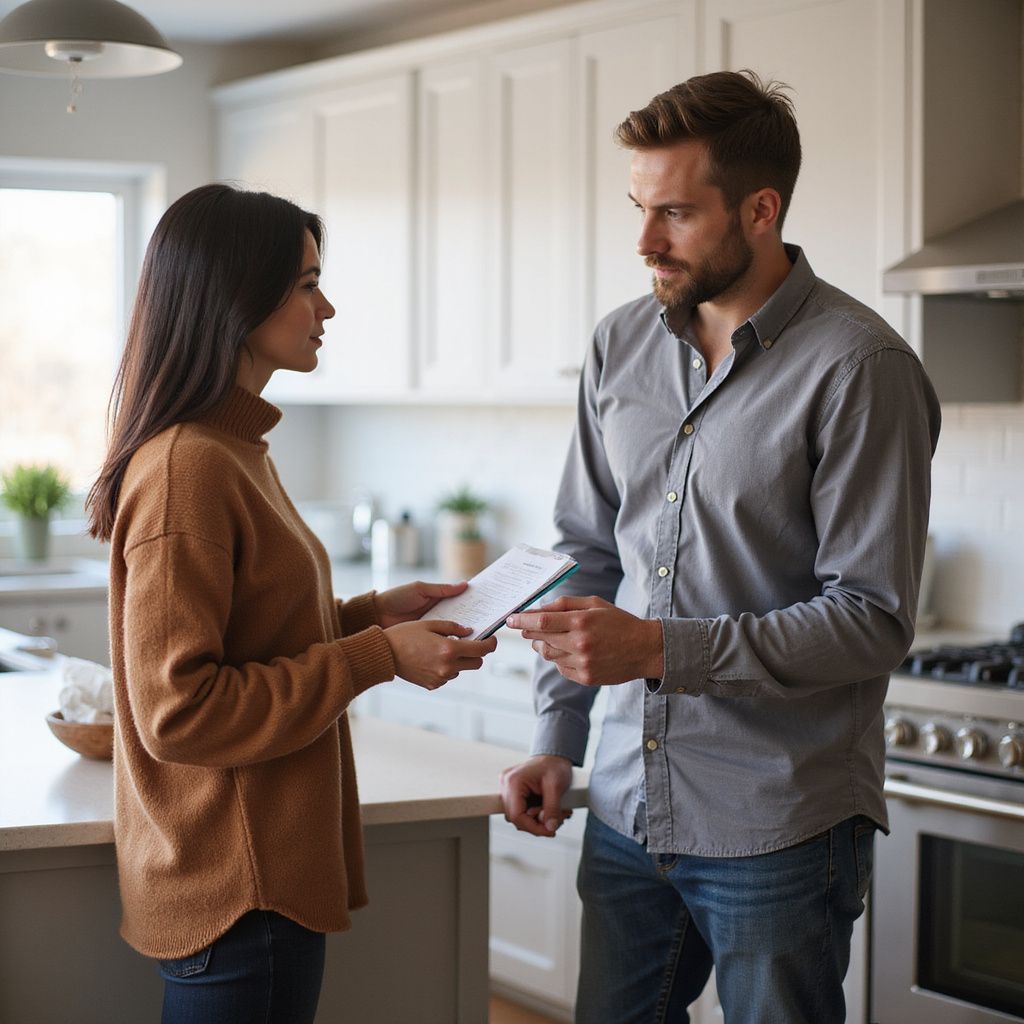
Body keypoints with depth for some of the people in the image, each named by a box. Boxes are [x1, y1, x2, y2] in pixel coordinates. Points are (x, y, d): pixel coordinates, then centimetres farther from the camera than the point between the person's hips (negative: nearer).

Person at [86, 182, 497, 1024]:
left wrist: (376, 613, 6)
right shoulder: (187, 467, -19)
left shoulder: (232, 449, 11)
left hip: (269, 867, 9)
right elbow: (178, 709, -21)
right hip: (239, 891, -9)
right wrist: (378, 656, -18)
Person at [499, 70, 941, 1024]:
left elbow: (873, 617, -16)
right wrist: (556, 736, 9)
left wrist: (662, 648, -23)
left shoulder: (858, 367, -14)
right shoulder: (620, 345, 6)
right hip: (627, 805, 6)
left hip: (778, 830, -6)